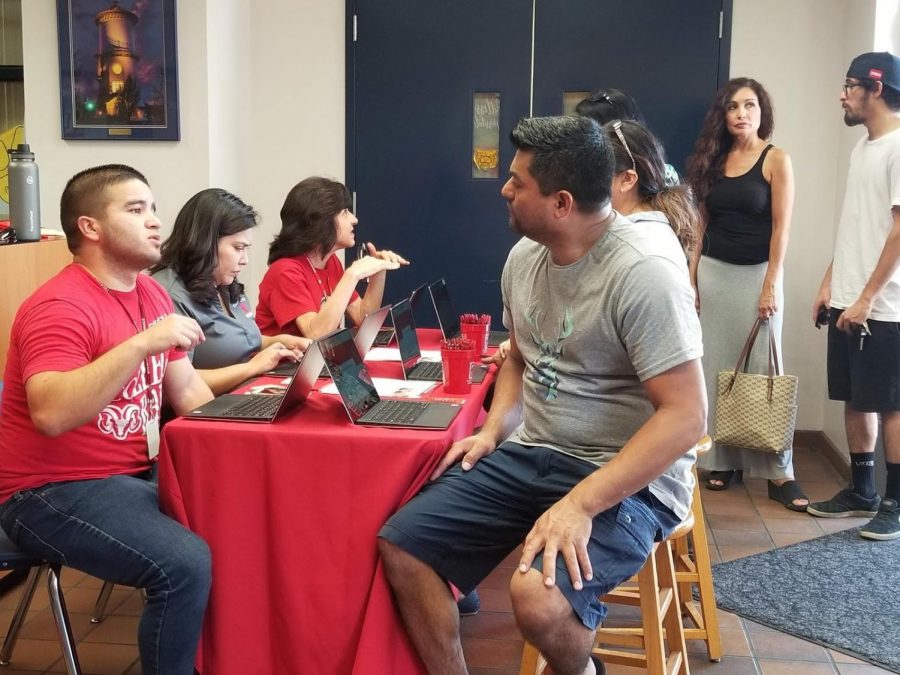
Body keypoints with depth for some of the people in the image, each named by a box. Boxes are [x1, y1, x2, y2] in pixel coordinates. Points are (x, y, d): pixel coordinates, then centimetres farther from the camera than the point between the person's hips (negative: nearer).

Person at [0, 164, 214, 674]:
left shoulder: (151, 293, 7)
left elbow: (187, 390, 11)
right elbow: (51, 414, -33)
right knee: (185, 564, -27)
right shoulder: (60, 306, -18)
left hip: (139, 475, 8)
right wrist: (140, 344, -35)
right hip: (54, 491, -8)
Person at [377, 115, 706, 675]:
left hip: (625, 477, -7)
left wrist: (582, 504, -30)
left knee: (539, 597, -31)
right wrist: (494, 431, 3)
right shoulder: (524, 256, 5)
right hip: (530, 454, 8)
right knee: (402, 547, -4)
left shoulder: (643, 270, -20)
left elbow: (686, 415, -24)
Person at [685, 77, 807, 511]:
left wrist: (771, 285, -14)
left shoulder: (777, 160, -4)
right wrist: (691, 279, 5)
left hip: (756, 273, -4)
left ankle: (779, 472, 0)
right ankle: (723, 460, 16)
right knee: (716, 367, 6)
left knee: (762, 366, -4)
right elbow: (702, 225, 10)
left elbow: (781, 227, -9)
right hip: (713, 272, 4)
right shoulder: (713, 160, 9)